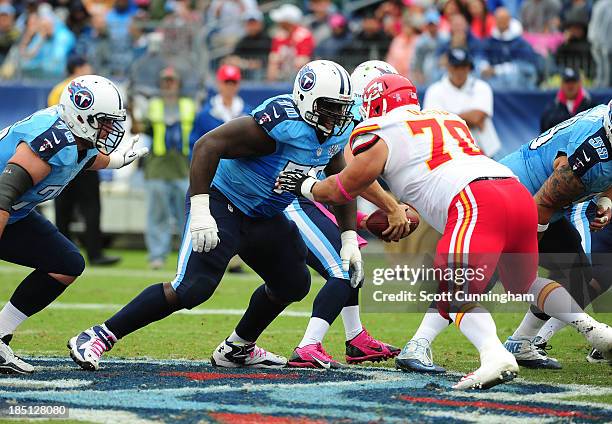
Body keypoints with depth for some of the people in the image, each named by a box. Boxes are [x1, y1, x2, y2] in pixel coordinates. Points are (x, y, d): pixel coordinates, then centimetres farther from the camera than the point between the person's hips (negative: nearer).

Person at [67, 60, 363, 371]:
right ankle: (97, 337, -18)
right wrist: (200, 211, -34)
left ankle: (237, 349, 31)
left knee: (294, 284, 14)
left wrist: (349, 239, 7)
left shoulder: (335, 135, -2)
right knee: (195, 286, -22)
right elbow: (208, 145, -30)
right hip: (222, 202, -9)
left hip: (261, 217, 9)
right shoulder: (281, 122, -28)